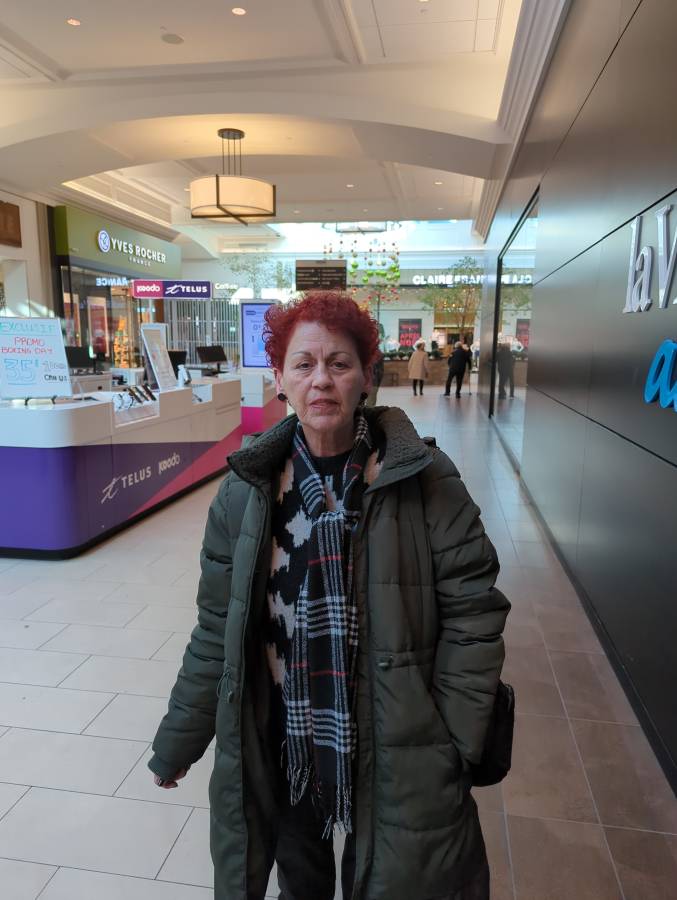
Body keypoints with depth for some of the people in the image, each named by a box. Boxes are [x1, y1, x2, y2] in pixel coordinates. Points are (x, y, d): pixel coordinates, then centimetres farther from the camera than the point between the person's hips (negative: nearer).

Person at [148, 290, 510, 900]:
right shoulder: (247, 489, -7)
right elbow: (217, 630, 0)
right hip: (280, 742, 3)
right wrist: (179, 741, 7)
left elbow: (472, 610, -9)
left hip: (394, 750, -2)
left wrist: (453, 742, -10)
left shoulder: (424, 480, -13)